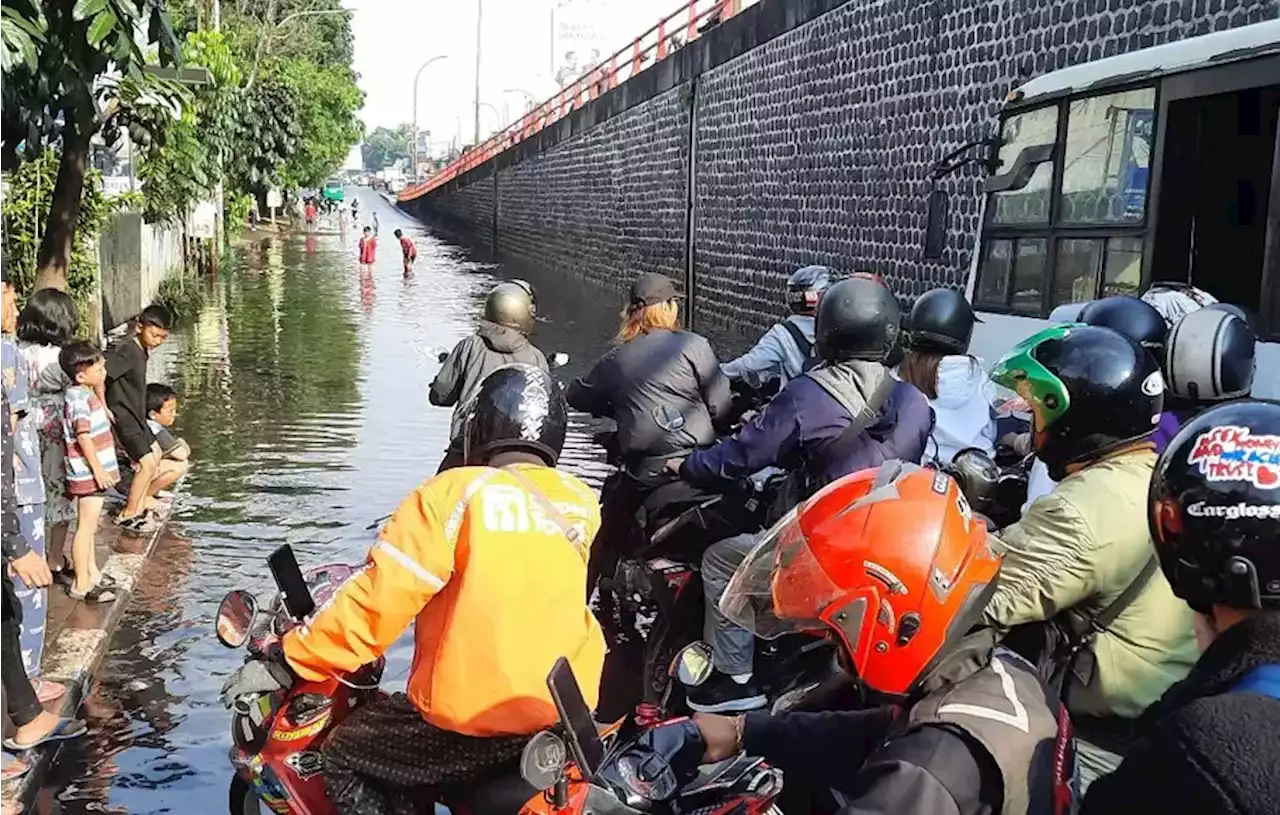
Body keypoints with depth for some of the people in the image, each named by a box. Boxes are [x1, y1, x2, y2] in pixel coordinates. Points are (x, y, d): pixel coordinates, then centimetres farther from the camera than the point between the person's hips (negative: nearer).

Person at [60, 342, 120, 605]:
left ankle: (92, 573, 30)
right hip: (89, 473, -10)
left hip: (94, 471, 10)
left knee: (89, 526, 19)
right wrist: (98, 469, -23)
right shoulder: (79, 400, -20)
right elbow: (84, 437, -24)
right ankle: (81, 584, 2)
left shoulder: (86, 394, 11)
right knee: (86, 527, -4)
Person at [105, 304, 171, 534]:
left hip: (137, 414, 10)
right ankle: (128, 515, -1)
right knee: (147, 463, -13)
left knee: (155, 455, 21)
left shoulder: (142, 351, 7)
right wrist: (103, 406, -28)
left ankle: (140, 507, 31)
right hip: (124, 416, -10)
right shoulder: (127, 353, -23)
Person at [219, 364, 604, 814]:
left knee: (344, 756, 13)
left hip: (478, 718, -6)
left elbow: (380, 595, -8)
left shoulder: (458, 491, -5)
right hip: (570, 710, 6)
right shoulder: (582, 503, 9)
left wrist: (290, 664, 0)